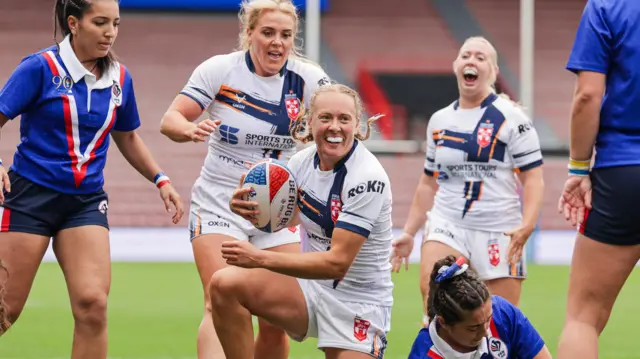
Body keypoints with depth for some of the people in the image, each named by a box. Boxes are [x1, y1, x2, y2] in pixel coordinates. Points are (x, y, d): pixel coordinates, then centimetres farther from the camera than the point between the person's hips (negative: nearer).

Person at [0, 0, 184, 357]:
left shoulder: (120, 78, 6)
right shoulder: (40, 68, -9)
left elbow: (127, 137, 22)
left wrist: (160, 179, 12)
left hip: (86, 201, 4)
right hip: (30, 194, -4)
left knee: (93, 304, -13)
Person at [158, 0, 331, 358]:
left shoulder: (307, 78, -5)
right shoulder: (220, 69, -9)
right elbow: (170, 120, -12)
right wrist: (191, 129, -35)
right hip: (219, 203, -2)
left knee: (277, 321, 0)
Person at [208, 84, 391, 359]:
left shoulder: (368, 178, -22)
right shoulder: (304, 161, -4)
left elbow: (338, 263, -25)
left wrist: (261, 258, -29)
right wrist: (245, 206, -15)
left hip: (359, 303, -5)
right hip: (311, 287, 5)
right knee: (225, 284, -18)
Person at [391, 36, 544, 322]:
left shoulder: (510, 117, -3)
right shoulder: (439, 121, 13)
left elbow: (533, 179, -6)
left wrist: (526, 226, -21)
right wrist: (409, 232, 18)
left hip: (500, 231, -3)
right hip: (447, 223, 3)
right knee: (431, 288, -24)